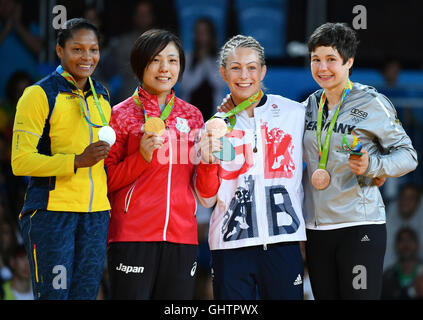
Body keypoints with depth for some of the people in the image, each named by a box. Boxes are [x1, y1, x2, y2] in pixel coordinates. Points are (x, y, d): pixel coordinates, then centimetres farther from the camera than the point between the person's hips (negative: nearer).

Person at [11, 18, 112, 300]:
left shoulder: (102, 97, 16)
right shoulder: (40, 94, -4)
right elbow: (21, 161, -11)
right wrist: (78, 161, -21)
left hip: (96, 214, 6)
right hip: (52, 212, -6)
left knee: (86, 293, 4)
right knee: (54, 294, -9)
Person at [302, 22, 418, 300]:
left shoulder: (371, 103, -5)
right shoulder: (310, 106, 12)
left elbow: (408, 155, -4)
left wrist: (372, 166, -20)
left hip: (359, 225, -6)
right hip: (317, 229, 6)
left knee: (360, 296, -11)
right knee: (325, 296, 7)